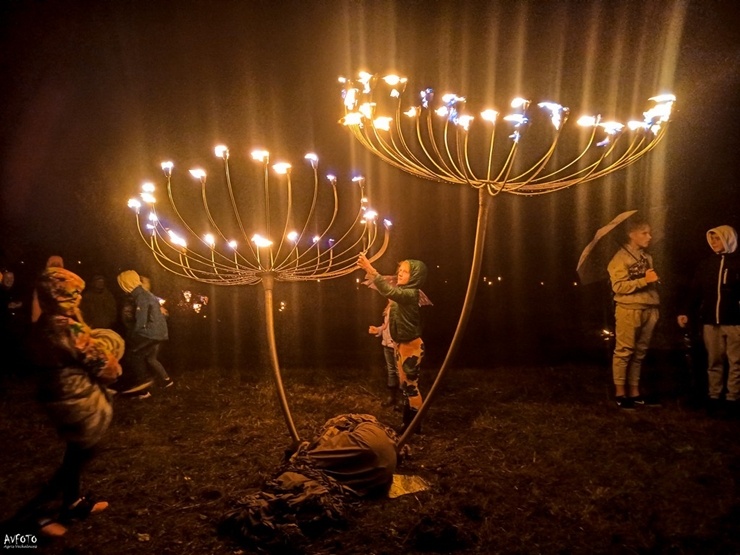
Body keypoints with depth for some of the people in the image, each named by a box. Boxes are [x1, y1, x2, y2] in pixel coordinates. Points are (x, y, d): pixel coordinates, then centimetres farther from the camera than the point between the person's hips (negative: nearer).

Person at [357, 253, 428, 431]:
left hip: (411, 345, -10)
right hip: (400, 344, 10)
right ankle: (408, 421, 27)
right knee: (405, 385, 16)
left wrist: (371, 270, -46)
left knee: (411, 385, -1)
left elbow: (390, 291, -38)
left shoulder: (410, 294, -22)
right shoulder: (402, 291, 10)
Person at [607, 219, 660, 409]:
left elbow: (651, 284, 21)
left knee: (640, 353, 8)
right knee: (624, 352, -2)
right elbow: (619, 287, -14)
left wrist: (655, 307, 13)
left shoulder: (647, 257, 17)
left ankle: (634, 391, 15)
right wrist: (644, 280, -18)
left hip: (648, 310, 7)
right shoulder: (621, 257, -5)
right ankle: (620, 393, 4)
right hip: (629, 310, -6)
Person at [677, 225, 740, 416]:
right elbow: (695, 291, 6)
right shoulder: (705, 264, 8)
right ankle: (713, 396, 16)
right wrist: (685, 312, -5)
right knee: (713, 361, 9)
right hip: (710, 321, 3)